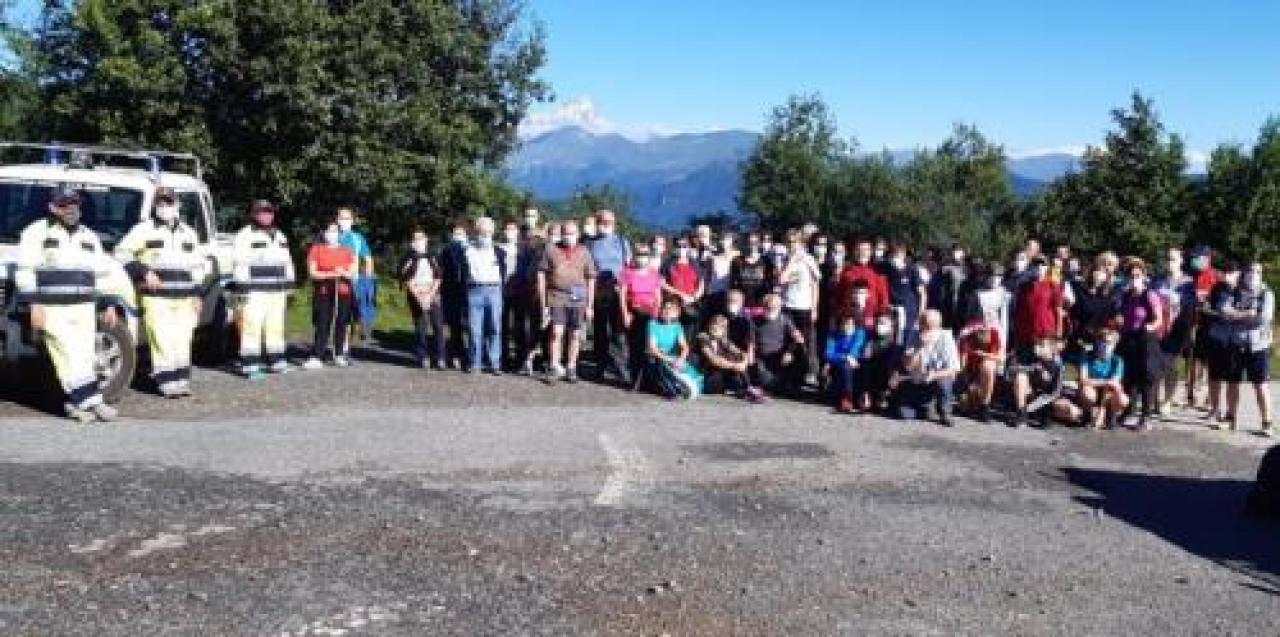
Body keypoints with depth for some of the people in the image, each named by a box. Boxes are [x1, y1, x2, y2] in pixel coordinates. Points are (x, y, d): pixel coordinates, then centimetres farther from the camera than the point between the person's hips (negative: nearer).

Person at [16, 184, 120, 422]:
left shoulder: (89, 237, 17)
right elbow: (26, 272, -6)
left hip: (84, 309, 5)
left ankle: (76, 403, 9)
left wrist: (108, 306, 14)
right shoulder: (37, 233, 0)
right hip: (53, 310, -5)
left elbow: (102, 274, 20)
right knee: (71, 357, -10)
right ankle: (91, 401, -10)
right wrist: (35, 305, -14)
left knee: (84, 357, 2)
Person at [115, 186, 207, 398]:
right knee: (162, 341, -9)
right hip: (156, 296, -5)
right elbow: (122, 254, -1)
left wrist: (196, 292, 17)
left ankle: (182, 381, 13)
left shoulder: (188, 232, 18)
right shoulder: (145, 229, 2)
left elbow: (201, 261, 24)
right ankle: (168, 382, -7)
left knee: (182, 341, 6)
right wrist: (144, 272, -12)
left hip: (184, 297, 5)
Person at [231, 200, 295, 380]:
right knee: (252, 326, -10)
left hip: (277, 291, 7)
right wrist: (243, 288, -17)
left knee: (276, 325, 11)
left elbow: (287, 262, 25)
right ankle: (250, 365, -10)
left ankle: (276, 360, 19)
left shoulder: (280, 236, 19)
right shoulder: (245, 236, -4)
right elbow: (239, 264, -10)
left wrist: (289, 284, 19)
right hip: (254, 292, -7)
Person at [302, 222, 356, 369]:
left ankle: (339, 355, 14)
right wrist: (330, 274, -17)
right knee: (322, 325, -6)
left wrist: (344, 273, -13)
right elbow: (312, 272, -4)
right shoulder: (316, 250, 4)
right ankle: (316, 357, -7)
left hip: (343, 293, 3)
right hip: (323, 293, -3)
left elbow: (353, 273, 9)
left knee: (341, 324, 5)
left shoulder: (347, 251, 12)